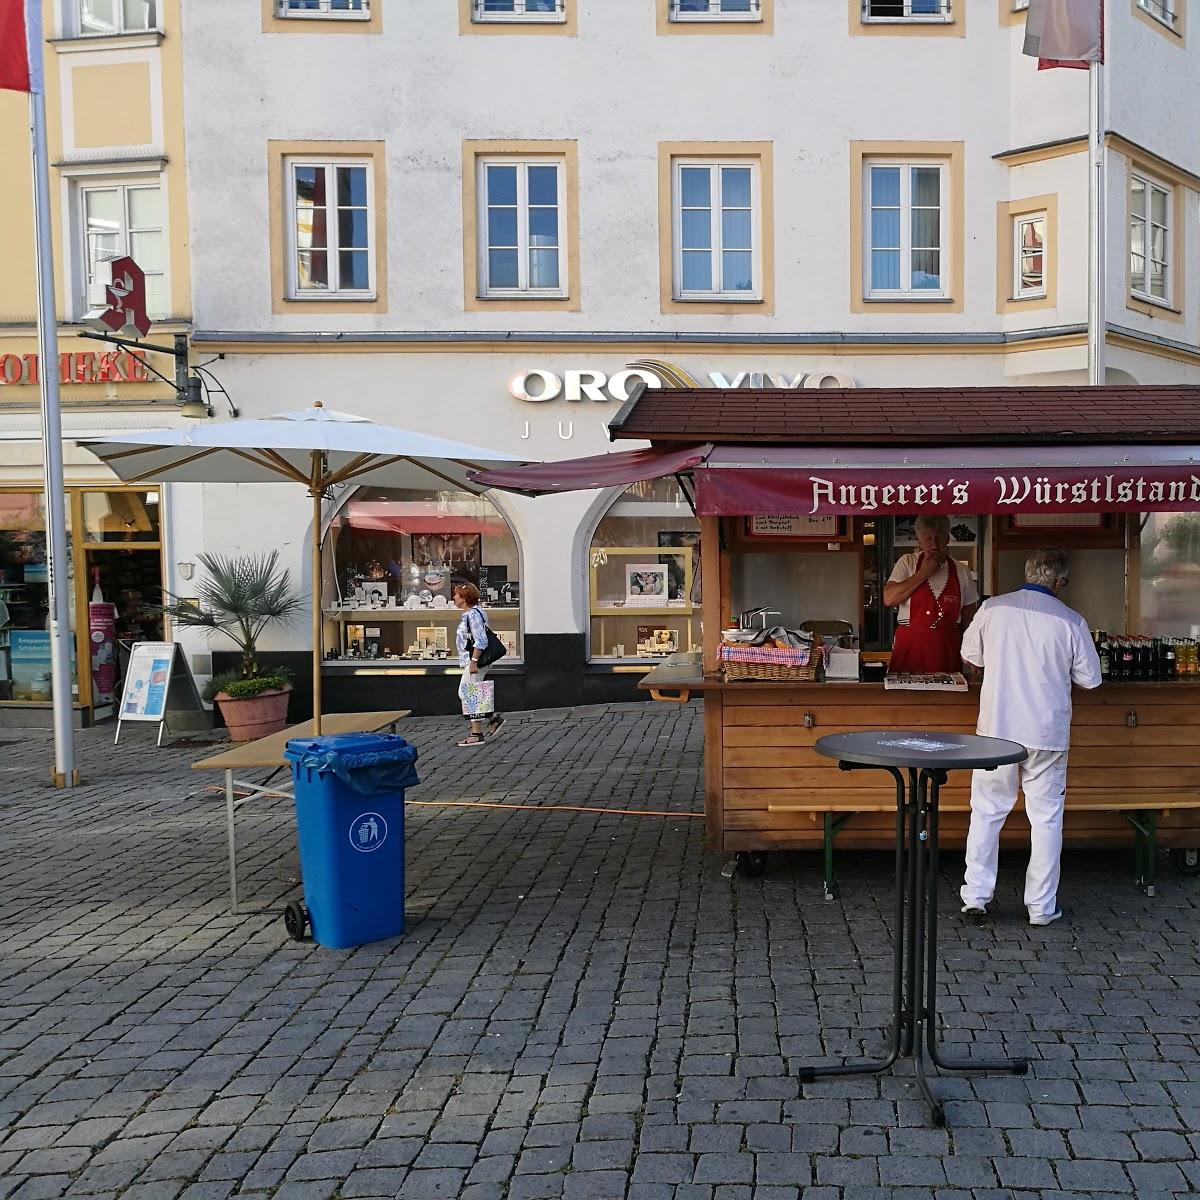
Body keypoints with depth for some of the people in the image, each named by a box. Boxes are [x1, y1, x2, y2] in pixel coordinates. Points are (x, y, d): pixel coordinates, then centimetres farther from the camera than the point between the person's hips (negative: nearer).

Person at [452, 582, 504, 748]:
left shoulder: (473, 614, -16)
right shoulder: (468, 614, 16)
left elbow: (481, 641, -23)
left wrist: (473, 661, -24)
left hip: (474, 661, -11)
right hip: (469, 660, 11)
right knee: (464, 693, 15)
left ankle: (476, 734, 0)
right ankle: (493, 718, 19)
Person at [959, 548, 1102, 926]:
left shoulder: (992, 609, -4)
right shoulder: (1071, 621, -7)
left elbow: (970, 656, 10)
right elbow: (1090, 678, 1)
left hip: (997, 728, 1)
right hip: (1047, 733, -1)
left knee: (986, 812, 11)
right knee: (1046, 818, 9)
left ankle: (976, 895, 14)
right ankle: (1041, 906, 15)